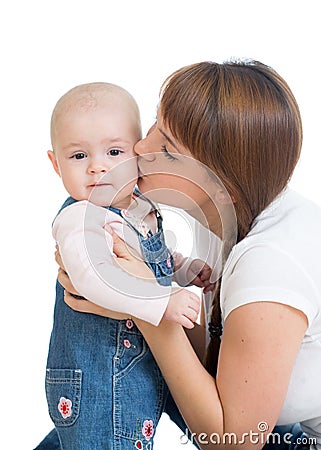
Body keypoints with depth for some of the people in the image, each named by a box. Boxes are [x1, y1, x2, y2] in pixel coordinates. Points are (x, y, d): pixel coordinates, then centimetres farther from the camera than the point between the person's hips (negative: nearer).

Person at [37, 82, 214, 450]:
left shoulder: (140, 207, 7)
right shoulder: (80, 219, -21)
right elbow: (94, 276, -37)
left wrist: (189, 269, 7)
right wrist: (163, 302, -38)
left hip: (144, 359, 9)